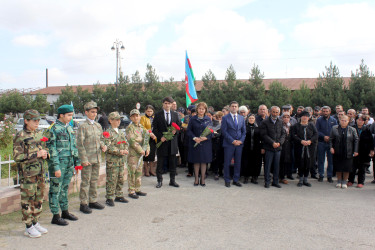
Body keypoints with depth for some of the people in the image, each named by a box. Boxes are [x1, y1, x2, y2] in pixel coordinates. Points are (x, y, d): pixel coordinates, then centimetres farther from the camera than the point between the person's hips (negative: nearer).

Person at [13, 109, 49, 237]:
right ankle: (29, 227, 15)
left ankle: (36, 223, 28)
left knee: (39, 198, 14)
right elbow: (17, 157, -16)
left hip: (40, 172, 7)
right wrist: (36, 155, -21)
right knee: (28, 200, 3)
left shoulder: (39, 134, 9)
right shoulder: (20, 137, -12)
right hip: (28, 174, -7)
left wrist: (45, 153, -1)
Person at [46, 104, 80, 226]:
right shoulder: (53, 129, -11)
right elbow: (51, 149, -15)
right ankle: (56, 216, 10)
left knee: (65, 188, 17)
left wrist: (77, 162, 15)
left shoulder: (69, 128, 12)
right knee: (55, 190, 2)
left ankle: (65, 212, 28)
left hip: (69, 164, 7)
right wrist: (56, 167, -18)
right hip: (58, 164, -7)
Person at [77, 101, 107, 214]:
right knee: (86, 181, 0)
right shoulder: (82, 125, -8)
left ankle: (93, 201, 25)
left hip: (97, 158, 6)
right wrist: (84, 159, -15)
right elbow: (80, 144, -11)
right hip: (87, 159, -6)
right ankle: (84, 204, 10)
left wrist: (103, 145, -1)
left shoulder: (98, 125, 12)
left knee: (94, 180, 14)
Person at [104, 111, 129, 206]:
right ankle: (109, 198, 8)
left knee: (121, 179, 13)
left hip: (121, 160, 7)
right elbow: (108, 147, -15)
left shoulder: (121, 132, 16)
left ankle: (119, 196, 25)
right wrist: (119, 151, -19)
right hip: (112, 160, -7)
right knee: (111, 180, -3)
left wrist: (125, 150, -3)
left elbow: (126, 143, 17)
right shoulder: (108, 133, -7)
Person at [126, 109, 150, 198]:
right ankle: (131, 191, 6)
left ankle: (137, 189, 23)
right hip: (132, 153, -7)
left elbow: (146, 139, 17)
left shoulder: (142, 127, 14)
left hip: (140, 153, 7)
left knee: (139, 172, 13)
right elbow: (132, 141, -17)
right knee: (132, 173, -2)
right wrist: (141, 150, -17)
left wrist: (147, 149, 2)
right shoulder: (129, 128, -8)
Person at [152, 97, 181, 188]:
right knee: (160, 162, 4)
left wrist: (175, 130, -10)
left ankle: (172, 180, 20)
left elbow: (179, 125, 11)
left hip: (172, 142, 3)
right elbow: (154, 128, -2)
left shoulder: (175, 114, 10)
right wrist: (160, 137, -14)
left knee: (172, 162, 8)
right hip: (162, 141, -2)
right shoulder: (158, 115, 0)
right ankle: (159, 181, 16)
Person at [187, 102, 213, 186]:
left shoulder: (208, 119, 5)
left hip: (205, 144, 1)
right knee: (196, 161, 5)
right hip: (195, 143, 0)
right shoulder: (193, 119, 2)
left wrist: (206, 137, -15)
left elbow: (211, 131, 3)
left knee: (204, 161, 4)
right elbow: (189, 130, 0)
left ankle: (203, 179, 14)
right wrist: (194, 138, -16)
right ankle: (196, 179, 16)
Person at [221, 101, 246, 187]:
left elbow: (244, 131, 12)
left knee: (238, 163, 8)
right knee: (227, 163, 1)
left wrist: (241, 140, -4)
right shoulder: (225, 118, -2)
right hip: (228, 144, -4)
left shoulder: (242, 118, 12)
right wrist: (232, 141, -14)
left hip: (239, 144, 4)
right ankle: (227, 180, 14)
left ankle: (236, 180, 20)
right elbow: (224, 131, -7)